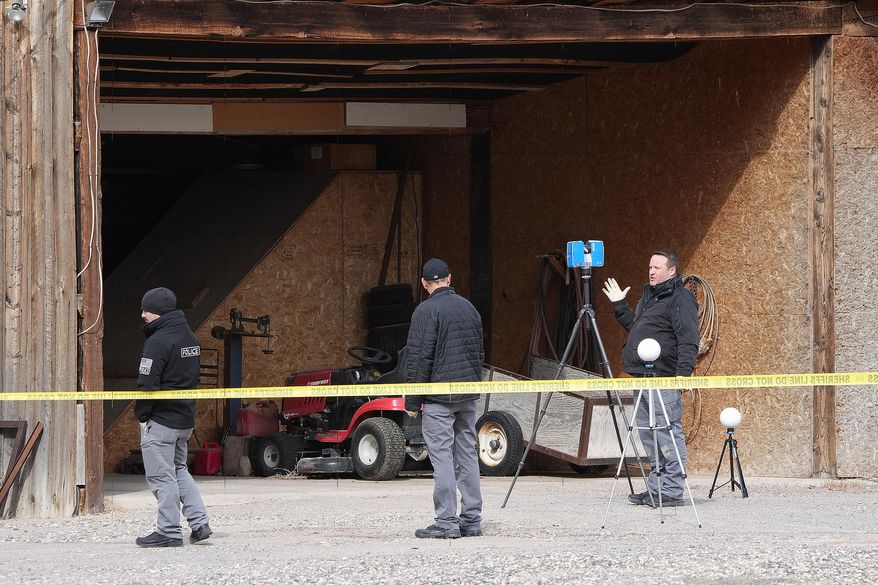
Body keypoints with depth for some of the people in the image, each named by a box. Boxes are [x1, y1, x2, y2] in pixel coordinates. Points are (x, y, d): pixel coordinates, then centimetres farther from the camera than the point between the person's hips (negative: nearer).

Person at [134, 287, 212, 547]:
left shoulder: (159, 341, -17)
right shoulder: (191, 339, 12)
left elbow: (147, 384, -19)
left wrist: (142, 415, -9)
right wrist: (184, 406, 18)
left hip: (160, 420, -9)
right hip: (186, 418, 9)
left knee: (161, 476, -2)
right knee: (179, 470, 20)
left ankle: (169, 531, 0)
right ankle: (199, 523, 13)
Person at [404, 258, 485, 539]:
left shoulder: (426, 311, -10)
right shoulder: (469, 308, 13)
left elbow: (419, 358, -13)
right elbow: (480, 351, 19)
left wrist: (412, 401, -8)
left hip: (439, 397, -7)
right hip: (469, 395, 7)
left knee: (442, 456, -7)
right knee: (467, 454, 11)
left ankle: (446, 521, -10)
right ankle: (472, 520, 12)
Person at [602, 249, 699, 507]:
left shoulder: (681, 298, -9)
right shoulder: (649, 296, 21)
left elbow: (689, 340, -16)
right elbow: (633, 326, 35)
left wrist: (683, 373, -24)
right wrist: (619, 305, 29)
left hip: (664, 379, -10)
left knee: (667, 433, -10)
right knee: (648, 435, 12)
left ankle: (672, 491, -10)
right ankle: (655, 489, 18)